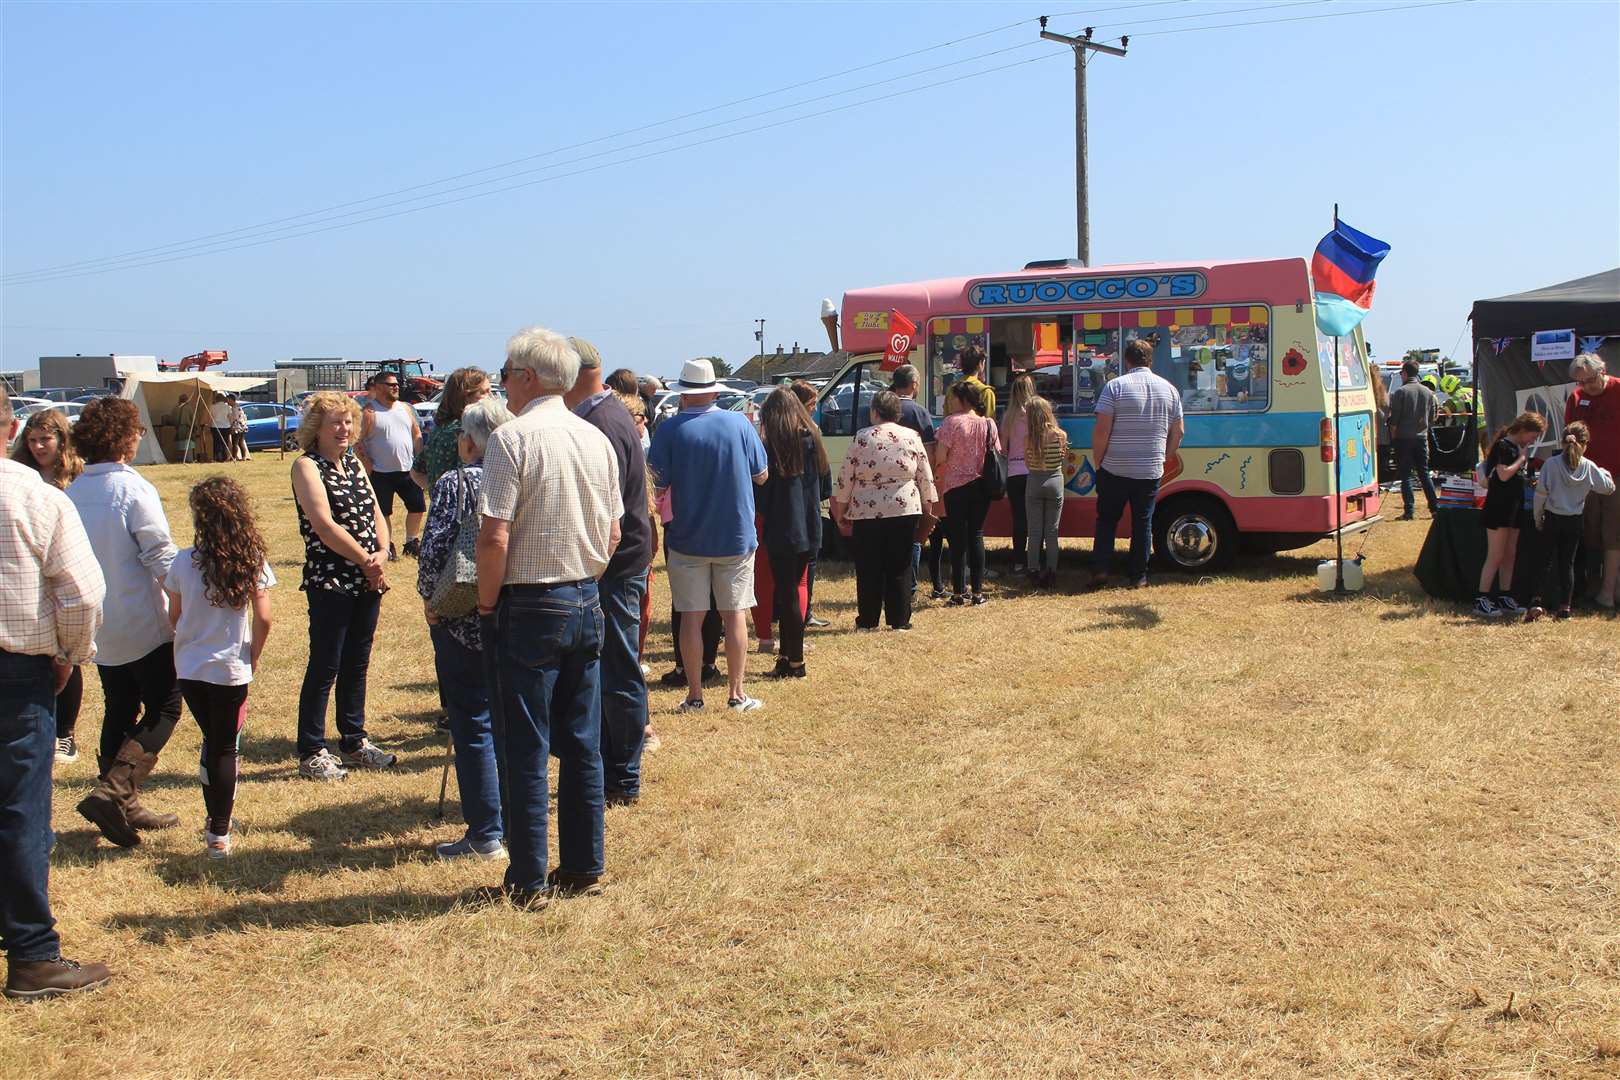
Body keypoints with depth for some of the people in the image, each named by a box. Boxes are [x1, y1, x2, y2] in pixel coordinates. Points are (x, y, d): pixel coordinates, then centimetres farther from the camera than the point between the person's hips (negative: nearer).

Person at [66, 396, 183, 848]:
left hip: (100, 627, 7)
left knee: (119, 714, 16)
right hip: (144, 625, -7)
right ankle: (113, 791, -11)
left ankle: (124, 808, 20)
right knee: (164, 710, 4)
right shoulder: (134, 489, -17)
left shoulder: (72, 493, 4)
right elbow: (161, 556, -18)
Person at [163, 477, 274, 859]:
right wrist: (254, 656, 5)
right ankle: (219, 834, 10)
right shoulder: (252, 561, -10)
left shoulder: (183, 562, -7)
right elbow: (262, 618, -10)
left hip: (189, 667, 2)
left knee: (212, 742, 20)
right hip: (231, 670, -2)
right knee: (225, 748, 8)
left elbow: (174, 617, 2)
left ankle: (216, 821, 26)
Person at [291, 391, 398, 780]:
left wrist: (382, 552, -6)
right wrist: (366, 561, -11)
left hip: (367, 581, 7)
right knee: (325, 667, -2)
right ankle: (311, 753, 6)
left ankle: (354, 741, 25)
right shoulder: (307, 466, -7)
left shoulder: (353, 462, 15)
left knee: (357, 664, 14)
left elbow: (375, 512, 12)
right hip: (330, 582, -7)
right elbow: (325, 525, -15)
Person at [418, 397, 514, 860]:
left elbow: (434, 549, -17)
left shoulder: (455, 483, -10)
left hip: (464, 620, -5)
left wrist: (430, 599, -2)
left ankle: (485, 835, 7)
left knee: (473, 726, 3)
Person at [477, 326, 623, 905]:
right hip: (585, 602, 7)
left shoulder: (512, 438, -13)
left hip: (529, 607, -7)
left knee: (525, 750, 2)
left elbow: (495, 537, -19)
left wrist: (487, 603, -6)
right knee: (582, 745, 13)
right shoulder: (596, 439, 8)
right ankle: (584, 866, 21)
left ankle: (528, 880, 10)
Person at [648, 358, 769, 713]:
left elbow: (658, 485, -9)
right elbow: (761, 475, 3)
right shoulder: (739, 423, -5)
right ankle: (737, 693, 12)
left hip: (687, 540, -1)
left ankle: (694, 695, 11)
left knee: (691, 616, 7)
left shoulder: (670, 430, -11)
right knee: (734, 614, 9)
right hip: (736, 538, 1)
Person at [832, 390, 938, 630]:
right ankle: (899, 621, 10)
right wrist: (929, 507, 17)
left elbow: (845, 478, -1)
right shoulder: (912, 437, 2)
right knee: (900, 568, 8)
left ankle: (868, 620, 12)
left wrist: (841, 511, 8)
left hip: (866, 512, -1)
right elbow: (926, 478, 6)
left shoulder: (862, 437, -3)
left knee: (868, 568, 7)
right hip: (905, 510, 1)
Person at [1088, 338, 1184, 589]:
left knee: (1107, 519, 10)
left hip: (1115, 470, -2)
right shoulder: (1169, 389, 5)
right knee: (1143, 522, 10)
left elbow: (1101, 430, -13)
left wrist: (1098, 461, -2)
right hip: (1151, 471, 3)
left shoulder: (1115, 387, -8)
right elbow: (1178, 432, 9)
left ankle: (1101, 569, 2)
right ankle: (1138, 576, 11)